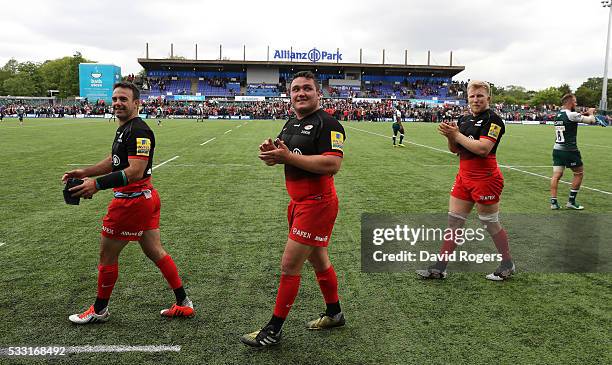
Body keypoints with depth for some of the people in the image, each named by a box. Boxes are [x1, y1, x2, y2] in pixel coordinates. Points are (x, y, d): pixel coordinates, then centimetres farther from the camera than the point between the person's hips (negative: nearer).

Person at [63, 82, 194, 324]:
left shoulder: (138, 131, -19)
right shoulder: (124, 129, 14)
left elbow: (135, 171, -28)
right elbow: (114, 160, 23)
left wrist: (97, 184, -31)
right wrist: (84, 173, 13)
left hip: (133, 201, -10)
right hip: (147, 197, 10)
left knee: (107, 254, 6)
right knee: (155, 252, 14)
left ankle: (99, 310, 26)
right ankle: (183, 304, 22)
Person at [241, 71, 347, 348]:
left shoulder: (327, 123, -15)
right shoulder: (290, 124, 15)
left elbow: (333, 164, -27)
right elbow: (277, 156, 18)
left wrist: (288, 156, -26)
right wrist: (270, 151, -7)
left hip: (316, 203, -9)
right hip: (299, 202, 9)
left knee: (289, 266, -4)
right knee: (318, 261, 20)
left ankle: (274, 330, 10)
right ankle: (334, 314, 38)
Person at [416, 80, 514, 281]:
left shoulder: (492, 119, -12)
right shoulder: (464, 119, 11)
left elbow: (483, 149, -25)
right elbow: (455, 150, 14)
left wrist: (457, 135, -18)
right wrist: (450, 136, -6)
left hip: (485, 179, -8)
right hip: (464, 177, 8)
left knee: (491, 223, 5)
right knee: (453, 221, 7)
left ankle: (508, 265, 27)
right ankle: (439, 267, 12)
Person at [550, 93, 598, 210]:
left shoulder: (558, 115, 10)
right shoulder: (571, 115, -14)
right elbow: (592, 120, -7)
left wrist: (586, 113, 19)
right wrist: (591, 113, 13)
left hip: (557, 149, 7)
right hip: (569, 150, -7)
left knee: (556, 175, 3)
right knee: (579, 174, 10)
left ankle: (553, 202, 0)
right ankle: (571, 201, 12)